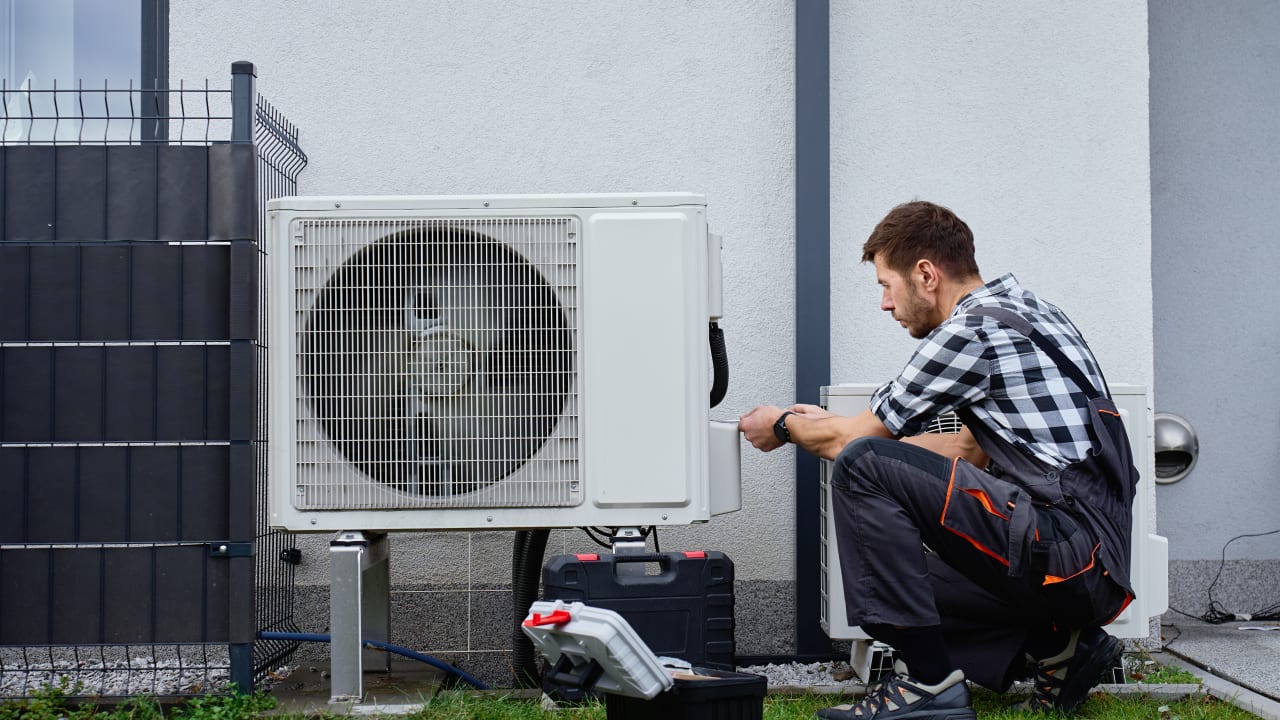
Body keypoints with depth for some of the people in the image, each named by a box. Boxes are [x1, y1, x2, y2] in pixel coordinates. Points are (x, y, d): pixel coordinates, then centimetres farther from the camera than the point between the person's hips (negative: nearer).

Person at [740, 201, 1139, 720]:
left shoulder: (974, 327, -11)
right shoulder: (1019, 310, 18)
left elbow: (854, 441, -4)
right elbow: (969, 450, 26)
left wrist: (783, 426, 17)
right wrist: (827, 424, 30)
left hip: (1065, 554, -10)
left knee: (862, 467, -16)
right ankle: (1056, 646, 11)